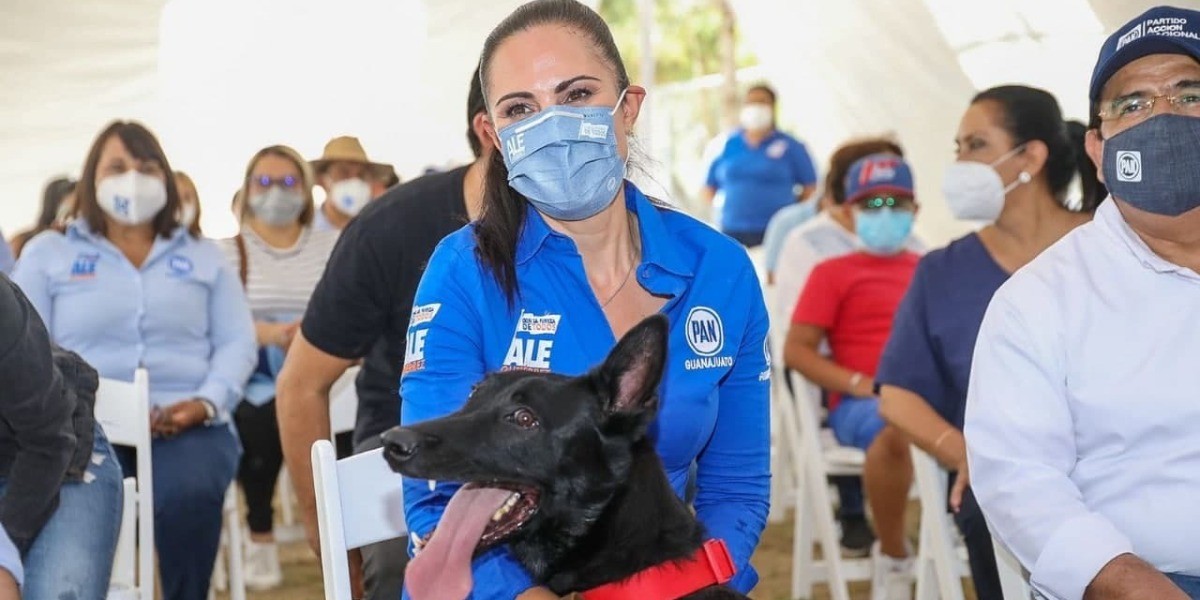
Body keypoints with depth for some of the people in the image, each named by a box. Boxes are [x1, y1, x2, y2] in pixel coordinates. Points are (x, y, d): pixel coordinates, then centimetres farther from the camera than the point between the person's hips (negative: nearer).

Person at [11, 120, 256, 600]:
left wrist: (208, 401, -10)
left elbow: (236, 342, 11)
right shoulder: (48, 253, 18)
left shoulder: (205, 257, 22)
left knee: (188, 494, -34)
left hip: (187, 426, 1)